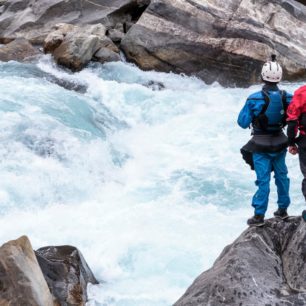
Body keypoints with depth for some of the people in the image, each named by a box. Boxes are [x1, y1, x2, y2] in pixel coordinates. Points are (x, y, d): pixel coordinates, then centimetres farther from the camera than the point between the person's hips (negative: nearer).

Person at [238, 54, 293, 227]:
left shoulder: (255, 99, -19)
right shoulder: (288, 97, -9)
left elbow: (243, 122, -12)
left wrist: (248, 108, 4)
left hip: (260, 146, -3)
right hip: (280, 143, 3)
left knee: (263, 180, 0)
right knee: (281, 176, 18)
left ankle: (259, 216, 4)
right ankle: (283, 209, 31)